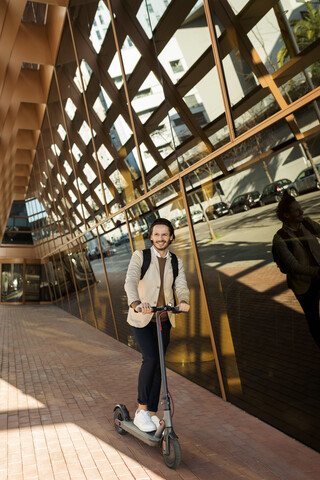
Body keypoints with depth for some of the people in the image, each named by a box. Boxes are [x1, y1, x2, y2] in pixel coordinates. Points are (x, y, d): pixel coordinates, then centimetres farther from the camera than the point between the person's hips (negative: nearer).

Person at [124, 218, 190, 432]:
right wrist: (135, 303, -42)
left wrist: (183, 302, -34)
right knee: (150, 358, -18)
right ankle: (141, 410, 1)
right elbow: (130, 281, -22)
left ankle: (152, 413, 21)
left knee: (158, 364, 7)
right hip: (142, 318, -3)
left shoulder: (176, 262, 4)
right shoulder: (140, 256, -7)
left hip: (164, 320, 4)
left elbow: (181, 287, -10)